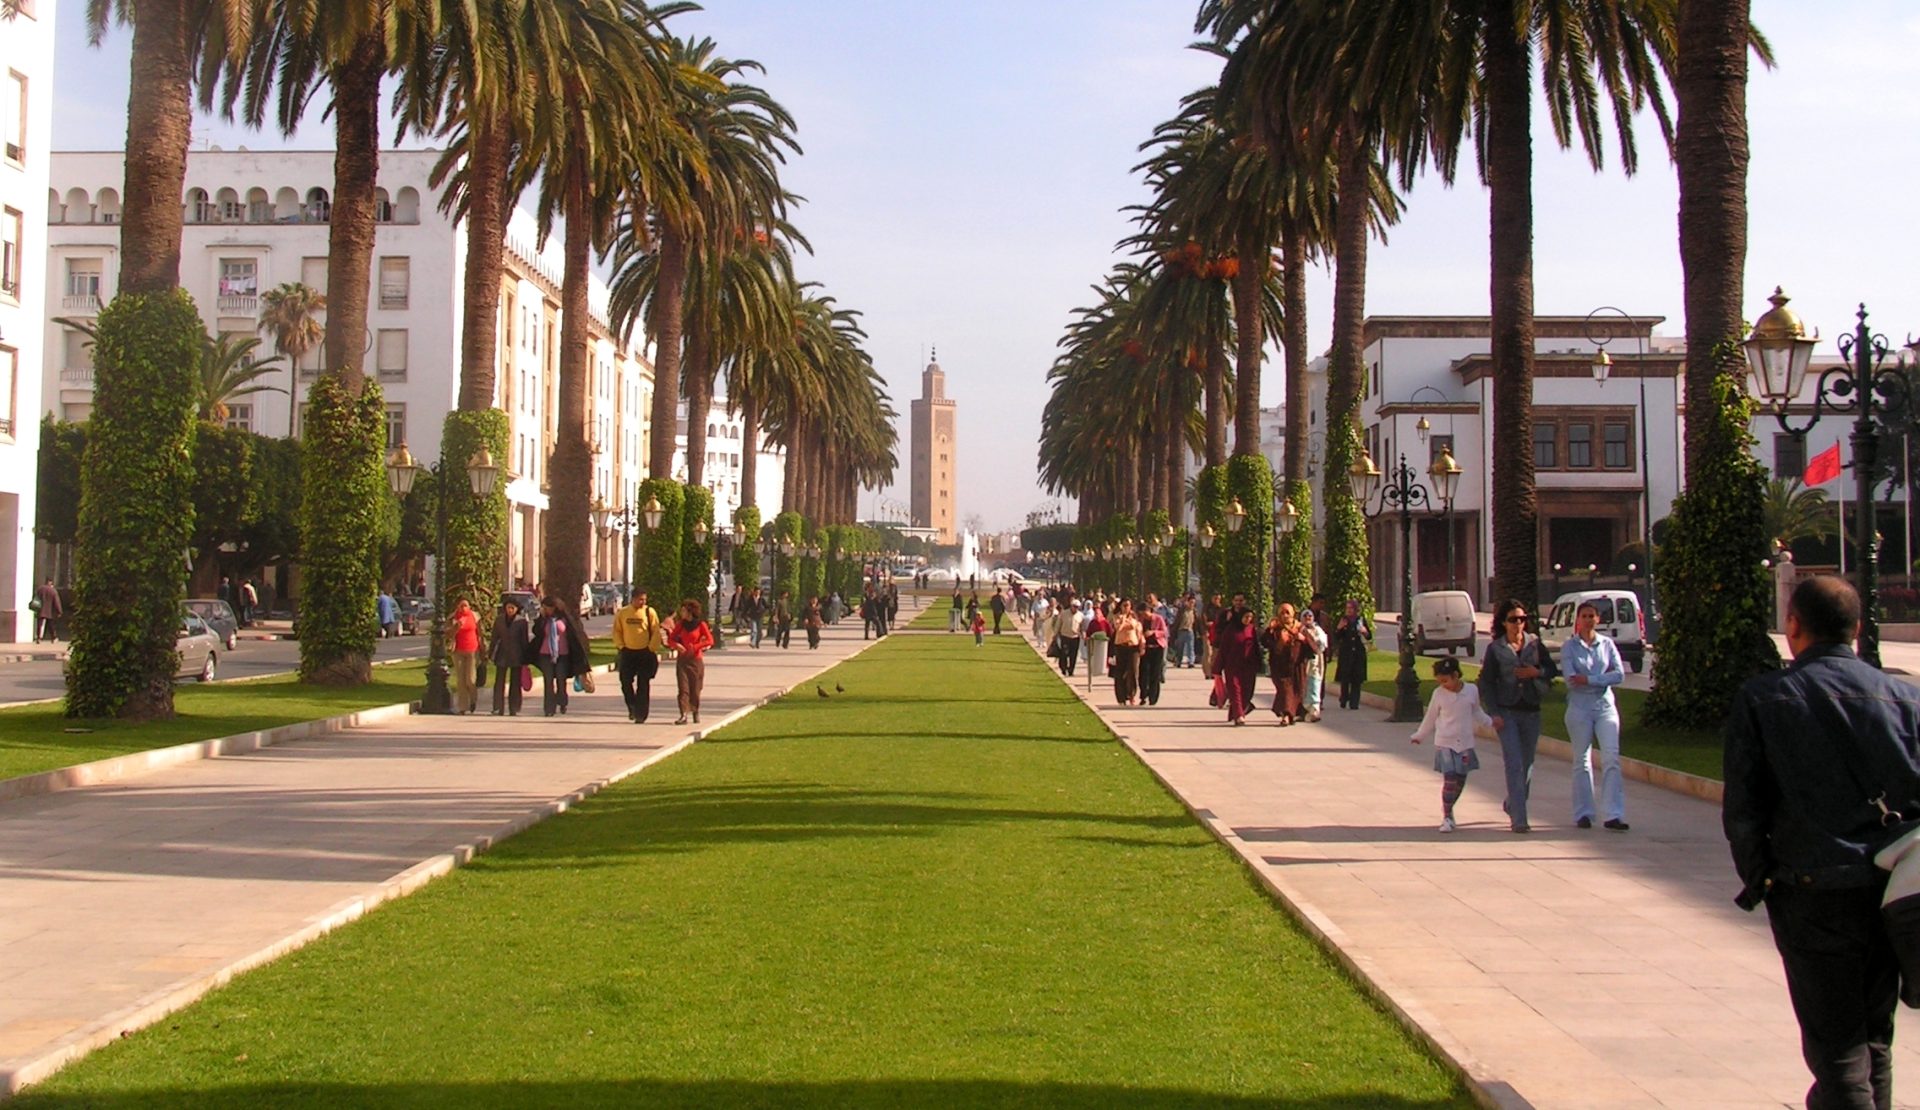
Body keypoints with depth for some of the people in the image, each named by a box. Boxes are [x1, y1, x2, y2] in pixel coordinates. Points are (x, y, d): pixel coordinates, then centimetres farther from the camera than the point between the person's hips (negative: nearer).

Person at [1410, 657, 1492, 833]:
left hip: (1465, 744, 2)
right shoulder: (1439, 694, -3)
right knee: (1449, 779, -11)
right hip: (1444, 743, -2)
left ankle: (1448, 809, 28)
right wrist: (1419, 736, 16)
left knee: (1460, 780, 8)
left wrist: (1490, 722, 15)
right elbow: (1430, 718, 10)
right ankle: (1446, 817, -4)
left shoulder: (1472, 691, -1)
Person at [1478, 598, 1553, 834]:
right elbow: (1486, 683, -2)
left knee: (1527, 764, 11)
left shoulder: (1535, 644, 5)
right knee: (1515, 765, -9)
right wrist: (1494, 713, -10)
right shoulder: (1495, 649, -2)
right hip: (1506, 712, -3)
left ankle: (1512, 805, 34)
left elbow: (1551, 669, 10)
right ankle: (1519, 819, -10)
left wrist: (1537, 672, -12)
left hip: (1531, 711, 3)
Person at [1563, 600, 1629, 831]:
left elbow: (1619, 674, -4)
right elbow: (1571, 679, -10)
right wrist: (1603, 677, -8)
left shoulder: (1607, 644, 7)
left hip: (1605, 706, 1)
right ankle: (1583, 814, 12)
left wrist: (1588, 679, -13)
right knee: (1582, 761, 5)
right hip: (1579, 708, -1)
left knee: (1611, 757, -10)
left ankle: (1614, 814, -12)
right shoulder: (1569, 647, 2)